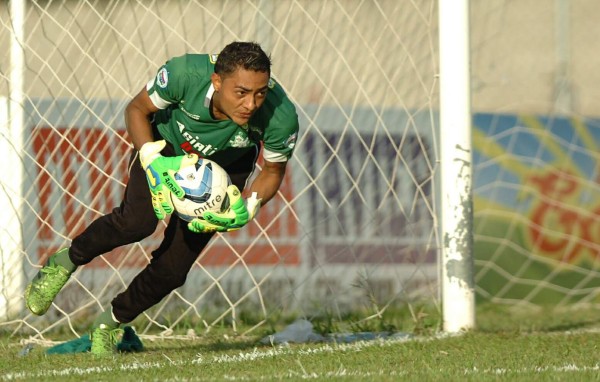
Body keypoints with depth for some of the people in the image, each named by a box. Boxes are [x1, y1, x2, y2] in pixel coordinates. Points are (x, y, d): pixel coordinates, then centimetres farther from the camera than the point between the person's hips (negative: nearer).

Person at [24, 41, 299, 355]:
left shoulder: (280, 117, -35)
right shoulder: (185, 74, -38)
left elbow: (273, 170, -11)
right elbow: (137, 109, -16)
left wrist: (247, 209, -28)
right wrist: (152, 161, -30)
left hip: (227, 167, 1)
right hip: (167, 144, -1)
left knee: (173, 268, -4)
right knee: (138, 221, -28)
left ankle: (109, 326, 21)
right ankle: (66, 262, -1)